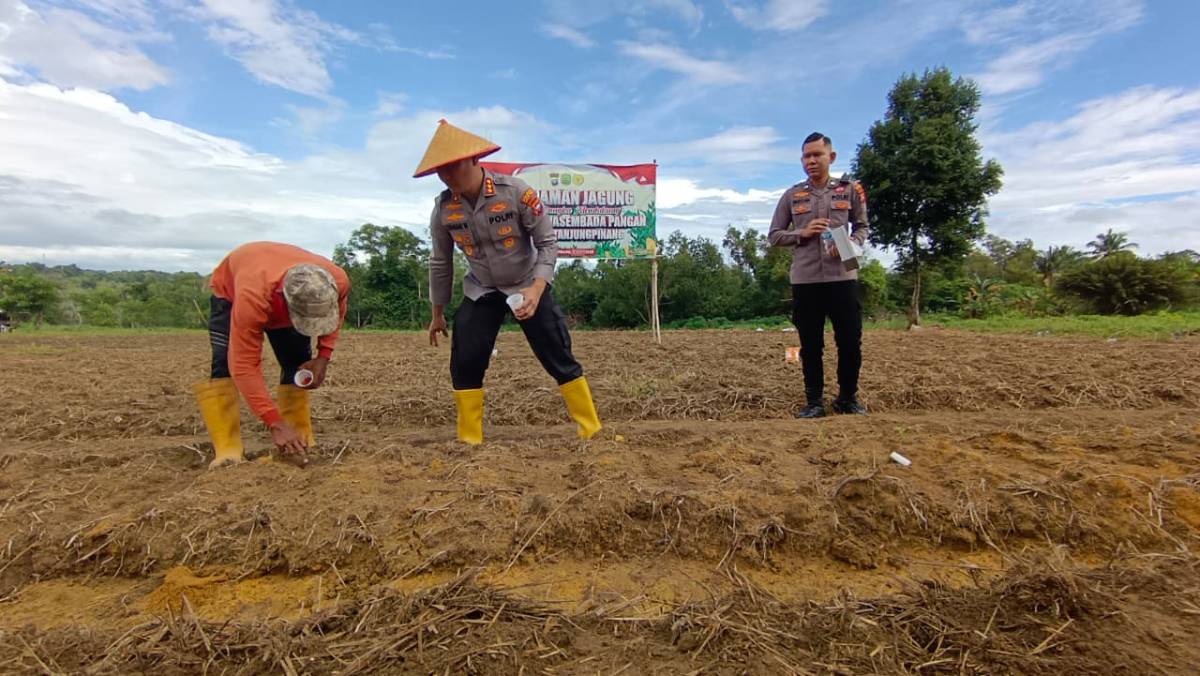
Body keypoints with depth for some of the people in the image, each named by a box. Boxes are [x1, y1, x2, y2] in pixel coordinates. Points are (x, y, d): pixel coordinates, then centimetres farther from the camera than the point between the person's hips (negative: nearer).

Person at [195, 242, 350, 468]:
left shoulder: (338, 281, -37)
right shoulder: (252, 298, -48)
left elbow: (336, 313, -11)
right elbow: (244, 366, -44)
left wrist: (323, 357, -23)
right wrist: (275, 423, -48)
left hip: (280, 303, 4)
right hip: (231, 289, -3)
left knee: (297, 366, -6)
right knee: (224, 364, -23)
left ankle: (301, 446, 1)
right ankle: (228, 453, -20)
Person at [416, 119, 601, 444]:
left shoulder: (516, 192, -23)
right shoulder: (443, 209, -11)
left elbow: (548, 243, -16)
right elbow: (440, 263, 3)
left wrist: (536, 290, -31)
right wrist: (438, 314, 9)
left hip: (528, 286, -3)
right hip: (481, 291, 3)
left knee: (559, 358, -5)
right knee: (464, 363, -6)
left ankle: (591, 430, 7)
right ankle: (469, 440, 9)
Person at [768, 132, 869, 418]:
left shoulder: (850, 189, 8)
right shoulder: (792, 195, 8)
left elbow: (862, 227, 12)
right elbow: (774, 235, 9)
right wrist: (801, 234, -8)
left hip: (843, 277, 0)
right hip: (805, 281, 0)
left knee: (850, 342, 4)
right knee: (811, 346, 6)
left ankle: (848, 398, 23)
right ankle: (814, 402, 18)